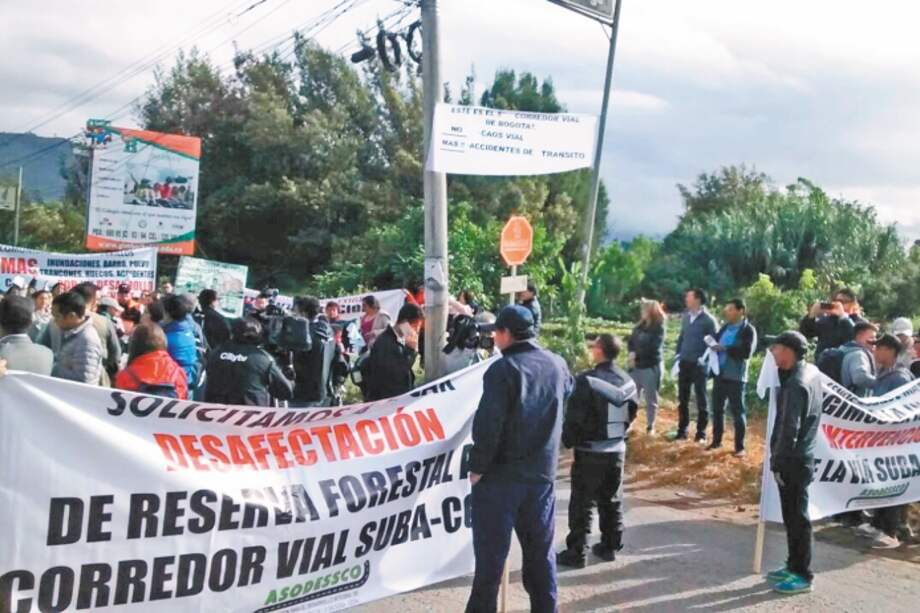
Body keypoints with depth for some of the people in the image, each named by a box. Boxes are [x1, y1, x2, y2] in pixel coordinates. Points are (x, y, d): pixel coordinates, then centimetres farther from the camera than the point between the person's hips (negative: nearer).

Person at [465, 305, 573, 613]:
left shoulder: (503, 369, -15)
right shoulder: (557, 365, 4)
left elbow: (488, 424, -20)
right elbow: (567, 392, 27)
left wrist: (477, 466, -11)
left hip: (501, 473, -5)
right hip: (542, 471, 5)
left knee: (491, 551, 3)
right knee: (540, 548, 14)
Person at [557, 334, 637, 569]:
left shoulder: (588, 381, -19)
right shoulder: (628, 381, 2)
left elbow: (575, 417, -17)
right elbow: (631, 414, 11)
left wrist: (568, 440, -2)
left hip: (590, 452, -6)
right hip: (617, 450, 6)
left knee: (582, 504, 2)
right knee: (612, 501, 17)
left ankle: (576, 552, 5)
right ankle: (610, 547, 26)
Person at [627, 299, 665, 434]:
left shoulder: (659, 328, -7)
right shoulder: (639, 326, 11)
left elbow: (652, 347, -15)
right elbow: (630, 342, 9)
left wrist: (636, 355, -13)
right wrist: (632, 353, -11)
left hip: (651, 367, -5)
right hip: (636, 366, 5)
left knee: (651, 399, 3)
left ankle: (650, 427, 13)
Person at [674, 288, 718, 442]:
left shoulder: (708, 320, -9)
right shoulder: (685, 316, 10)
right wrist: (677, 356, 8)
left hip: (699, 364, -6)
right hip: (684, 363, 6)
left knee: (701, 399, 4)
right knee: (682, 398, 9)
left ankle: (701, 433, 11)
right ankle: (682, 431, 18)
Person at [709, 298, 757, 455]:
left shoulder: (748, 330, -8)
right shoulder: (725, 327, 11)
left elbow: (747, 352, -19)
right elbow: (717, 341, 20)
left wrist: (725, 348, -21)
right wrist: (713, 344, -4)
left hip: (735, 376, -6)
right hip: (720, 373, 6)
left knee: (737, 411, 1)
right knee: (717, 408, 13)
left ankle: (740, 446, 9)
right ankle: (716, 440, 26)